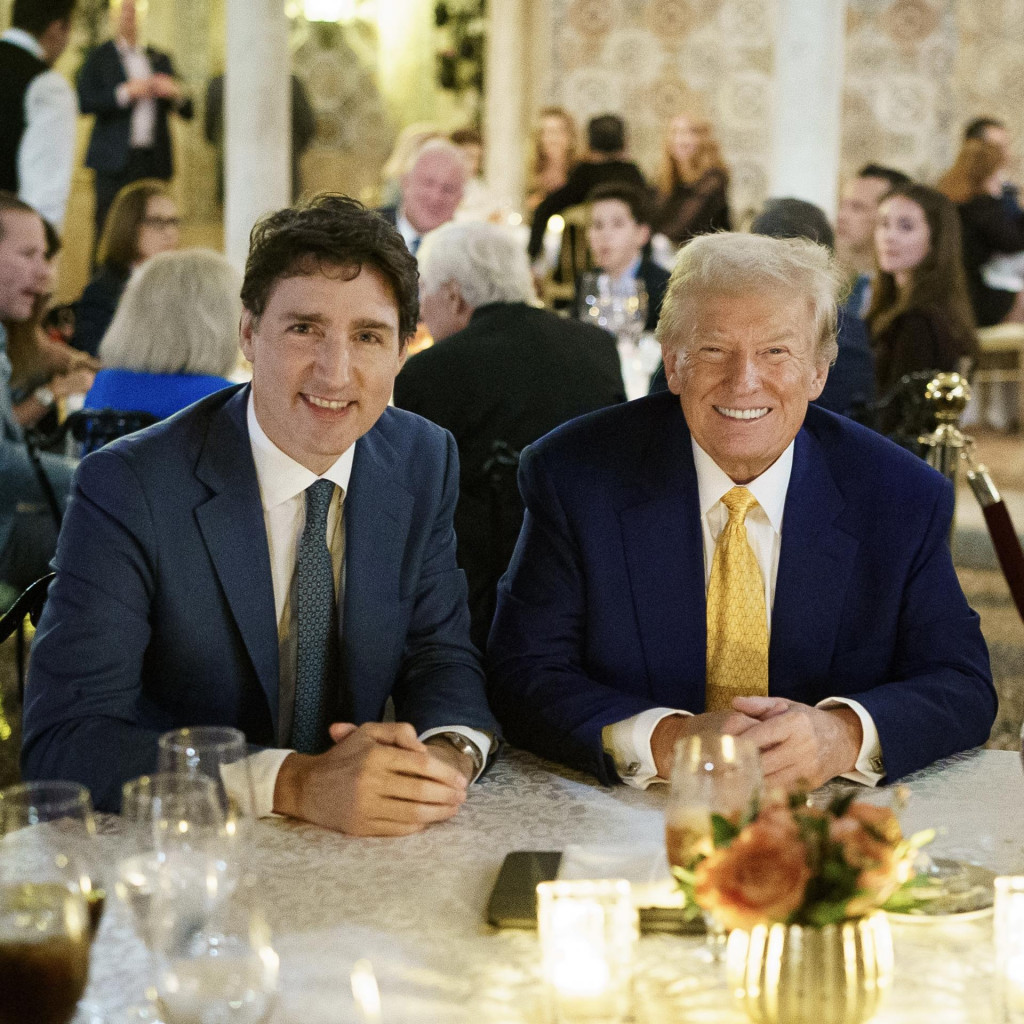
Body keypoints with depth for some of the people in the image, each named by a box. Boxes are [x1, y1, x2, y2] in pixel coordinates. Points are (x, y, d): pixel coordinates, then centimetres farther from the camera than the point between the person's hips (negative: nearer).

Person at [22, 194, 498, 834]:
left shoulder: (426, 463, 1)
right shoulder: (126, 489, -15)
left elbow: (442, 658, 5)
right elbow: (63, 744, -22)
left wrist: (449, 753, -19)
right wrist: (297, 783, -33)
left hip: (361, 849, 5)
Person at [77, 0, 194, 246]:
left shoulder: (159, 59, 17)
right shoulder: (100, 57, 6)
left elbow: (187, 113, 16)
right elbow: (84, 101, -7)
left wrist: (175, 92, -5)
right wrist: (125, 93, -15)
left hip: (153, 161, 3)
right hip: (115, 161, -3)